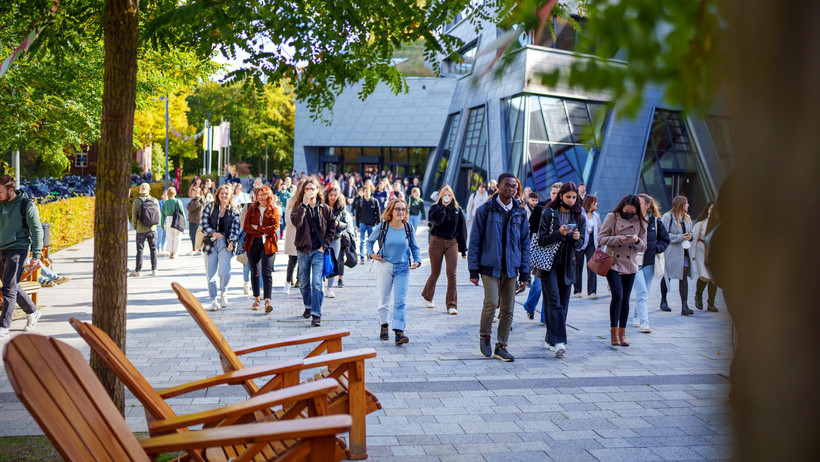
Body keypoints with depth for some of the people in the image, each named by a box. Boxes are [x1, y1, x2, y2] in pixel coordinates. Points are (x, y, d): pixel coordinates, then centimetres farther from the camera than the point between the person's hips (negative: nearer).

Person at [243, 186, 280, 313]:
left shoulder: (274, 210, 3)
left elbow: (274, 228, -7)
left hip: (268, 244, -3)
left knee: (266, 273, -12)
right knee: (254, 273, 10)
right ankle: (256, 299, 22)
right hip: (253, 244, 3)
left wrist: (257, 228, -8)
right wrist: (262, 232, -11)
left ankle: (267, 301, -19)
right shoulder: (252, 209, 9)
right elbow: (246, 226, 0)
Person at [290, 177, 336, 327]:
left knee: (317, 283, -12)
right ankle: (308, 307, 36)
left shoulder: (325, 209, 1)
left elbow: (332, 230, 7)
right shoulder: (299, 207, 0)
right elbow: (296, 222, -22)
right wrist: (304, 204, -24)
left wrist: (324, 244, -4)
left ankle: (316, 315, -11)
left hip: (318, 251, -2)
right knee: (304, 283, 14)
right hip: (303, 250, 2)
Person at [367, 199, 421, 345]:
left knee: (400, 302, -8)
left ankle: (399, 332, -11)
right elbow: (369, 241, 11)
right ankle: (384, 326, 29)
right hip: (384, 266, 0)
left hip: (403, 268, 0)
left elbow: (414, 247, 10)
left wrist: (417, 261, -7)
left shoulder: (409, 228, 0)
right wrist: (371, 253, -6)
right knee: (383, 300, 7)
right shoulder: (383, 227, -4)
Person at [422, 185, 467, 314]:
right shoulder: (435, 208, -1)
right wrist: (443, 206, -20)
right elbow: (436, 221, -22)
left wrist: (463, 249, 8)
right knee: (435, 273, 6)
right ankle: (427, 296, 33)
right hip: (436, 242, -2)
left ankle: (452, 305, -4)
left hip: (452, 243, 2)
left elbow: (462, 229, 10)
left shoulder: (457, 209, 7)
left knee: (452, 274, -7)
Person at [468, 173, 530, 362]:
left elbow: (525, 243, 13)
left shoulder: (520, 213, 9)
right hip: (490, 266, -4)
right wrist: (473, 270, -5)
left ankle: (501, 347, 15)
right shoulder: (485, 210, -2)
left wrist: (524, 273, 8)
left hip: (511, 268, 4)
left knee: (508, 308, 4)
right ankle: (484, 335, 12)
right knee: (491, 302, -15)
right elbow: (475, 240, -1)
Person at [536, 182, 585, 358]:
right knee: (554, 302, -12)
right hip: (549, 264, -4)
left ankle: (551, 338, 18)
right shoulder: (548, 213, -2)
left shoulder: (579, 218, 9)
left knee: (563, 304, 5)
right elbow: (542, 240, -7)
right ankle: (559, 342, -18)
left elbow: (579, 245, 9)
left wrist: (577, 238, -14)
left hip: (567, 265, 4)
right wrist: (559, 234, -21)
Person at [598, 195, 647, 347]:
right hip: (613, 263, -3)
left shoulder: (640, 223, 5)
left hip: (630, 265, 3)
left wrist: (637, 240, -15)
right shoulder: (612, 217, -2)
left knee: (625, 298, 6)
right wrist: (618, 239, -20)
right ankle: (614, 332, -4)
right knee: (617, 296, -14)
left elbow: (643, 247, 7)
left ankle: (622, 333, 14)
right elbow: (601, 238, -5)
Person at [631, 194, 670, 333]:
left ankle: (636, 317, 30)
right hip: (634, 262, -4)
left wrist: (656, 248, -2)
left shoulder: (655, 221, 4)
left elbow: (665, 239, 14)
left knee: (644, 293, 12)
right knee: (641, 292, -12)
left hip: (649, 262, 4)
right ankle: (643, 322, -11)